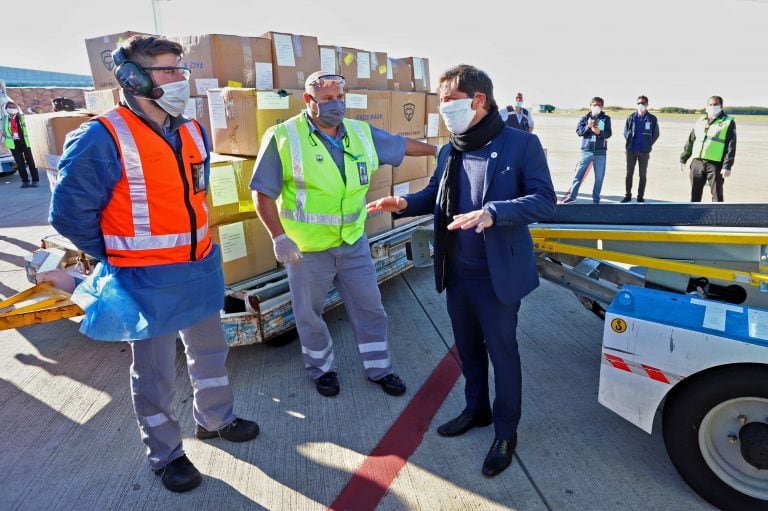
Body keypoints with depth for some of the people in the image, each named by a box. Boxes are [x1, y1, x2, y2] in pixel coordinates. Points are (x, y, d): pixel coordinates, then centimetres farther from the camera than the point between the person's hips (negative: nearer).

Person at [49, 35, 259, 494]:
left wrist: (191, 244, 14)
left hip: (201, 269, 7)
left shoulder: (192, 132, 4)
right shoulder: (103, 138, -18)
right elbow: (69, 213, -12)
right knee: (156, 373, 11)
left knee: (210, 351, 22)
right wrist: (122, 258, -3)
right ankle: (166, 454, 33)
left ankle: (216, 419, 45)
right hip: (148, 281, -6)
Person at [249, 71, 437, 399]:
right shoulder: (283, 138, -12)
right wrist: (279, 237, -18)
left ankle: (379, 368, 34)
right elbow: (263, 194, -11)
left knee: (369, 307, 13)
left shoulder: (361, 133, 3)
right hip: (305, 248, -4)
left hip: (353, 243, 4)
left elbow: (402, 145, 16)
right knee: (309, 314, 14)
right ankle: (322, 369, 38)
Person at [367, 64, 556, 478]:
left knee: (502, 351, 8)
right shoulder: (448, 153, 6)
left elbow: (544, 201, -16)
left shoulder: (521, 144, -11)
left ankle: (506, 432, 29)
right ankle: (476, 409, 43)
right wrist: (405, 204, -5)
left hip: (498, 275, -6)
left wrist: (492, 213, -31)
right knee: (467, 346, 20)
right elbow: (435, 196, 17)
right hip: (456, 273, 6)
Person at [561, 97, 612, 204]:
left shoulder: (606, 119, 8)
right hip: (586, 150, 0)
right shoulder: (585, 118, 9)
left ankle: (596, 198, 12)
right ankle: (571, 195, 8)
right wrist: (588, 126, -19)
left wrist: (599, 132, -20)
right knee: (579, 174, -1)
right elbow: (579, 131, -2)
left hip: (600, 152, 1)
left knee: (599, 177, 3)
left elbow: (608, 134, -1)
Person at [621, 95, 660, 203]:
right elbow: (626, 132, 8)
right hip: (631, 150, 1)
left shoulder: (652, 119, 0)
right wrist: (630, 142, 1)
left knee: (643, 175, 4)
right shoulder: (631, 117, 3)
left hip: (644, 151, -1)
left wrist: (648, 145, 0)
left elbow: (655, 134, 6)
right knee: (629, 173, 6)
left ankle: (640, 196, 11)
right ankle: (628, 195, 14)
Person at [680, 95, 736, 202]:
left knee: (717, 195, -1)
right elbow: (690, 141, 20)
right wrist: (683, 158, 16)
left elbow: (731, 146, -6)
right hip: (697, 162, 5)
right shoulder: (700, 120, 16)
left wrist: (727, 166, -15)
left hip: (715, 164, -4)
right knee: (695, 194, 10)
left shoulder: (728, 122, 1)